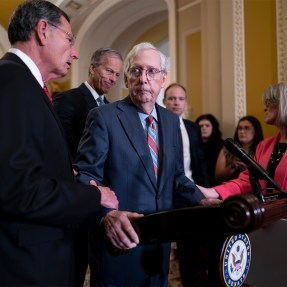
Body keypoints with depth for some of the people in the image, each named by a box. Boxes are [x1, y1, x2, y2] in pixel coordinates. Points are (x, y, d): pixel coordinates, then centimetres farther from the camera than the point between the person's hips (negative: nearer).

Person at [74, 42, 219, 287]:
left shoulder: (171, 121, 9)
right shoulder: (104, 117, -10)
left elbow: (176, 176, 13)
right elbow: (86, 174, -15)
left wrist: (200, 202, -4)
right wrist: (106, 213, -31)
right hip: (119, 242, -5)